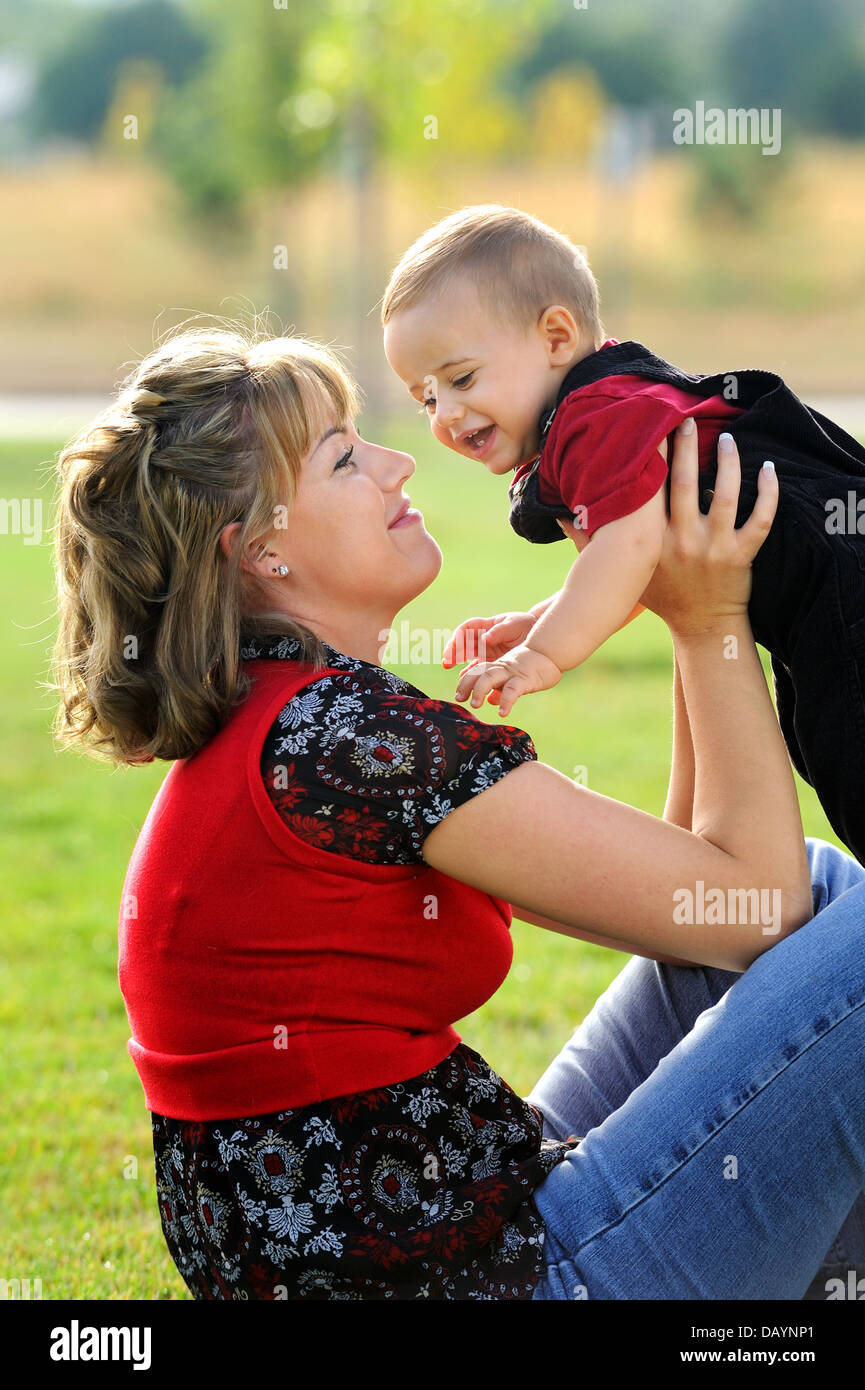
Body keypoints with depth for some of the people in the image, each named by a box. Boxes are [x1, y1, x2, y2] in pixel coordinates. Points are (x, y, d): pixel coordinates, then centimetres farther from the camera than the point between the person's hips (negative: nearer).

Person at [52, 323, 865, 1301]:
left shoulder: (269, 727, 12)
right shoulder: (344, 736, -19)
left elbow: (673, 876, 13)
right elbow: (747, 898, -12)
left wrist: (696, 632, 8)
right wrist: (713, 620, -3)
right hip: (500, 1274, -10)